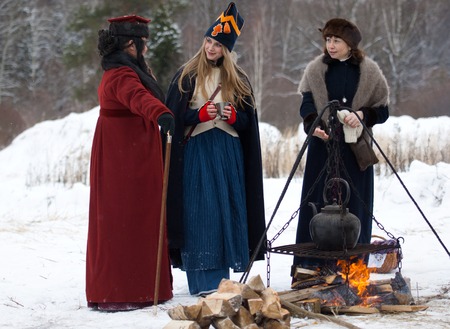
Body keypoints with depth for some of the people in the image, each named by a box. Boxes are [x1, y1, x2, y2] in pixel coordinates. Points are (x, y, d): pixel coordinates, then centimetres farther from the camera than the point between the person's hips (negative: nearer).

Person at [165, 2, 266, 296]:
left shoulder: (238, 79, 11)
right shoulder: (187, 76, 3)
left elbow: (249, 122, 11)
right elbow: (174, 117, 0)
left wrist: (233, 117, -9)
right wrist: (200, 114, -15)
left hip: (228, 152, 3)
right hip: (195, 149, -3)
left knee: (228, 211, 0)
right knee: (199, 213, -8)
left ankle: (221, 276, 8)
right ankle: (203, 280, -8)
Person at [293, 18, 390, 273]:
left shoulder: (369, 71, 0)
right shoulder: (316, 69, 4)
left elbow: (383, 110, 3)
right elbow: (307, 104, 6)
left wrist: (362, 115, -15)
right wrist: (313, 126, -13)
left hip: (355, 147, -1)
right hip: (323, 145, 1)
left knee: (354, 203, 1)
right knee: (319, 202, -1)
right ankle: (312, 262, 2)